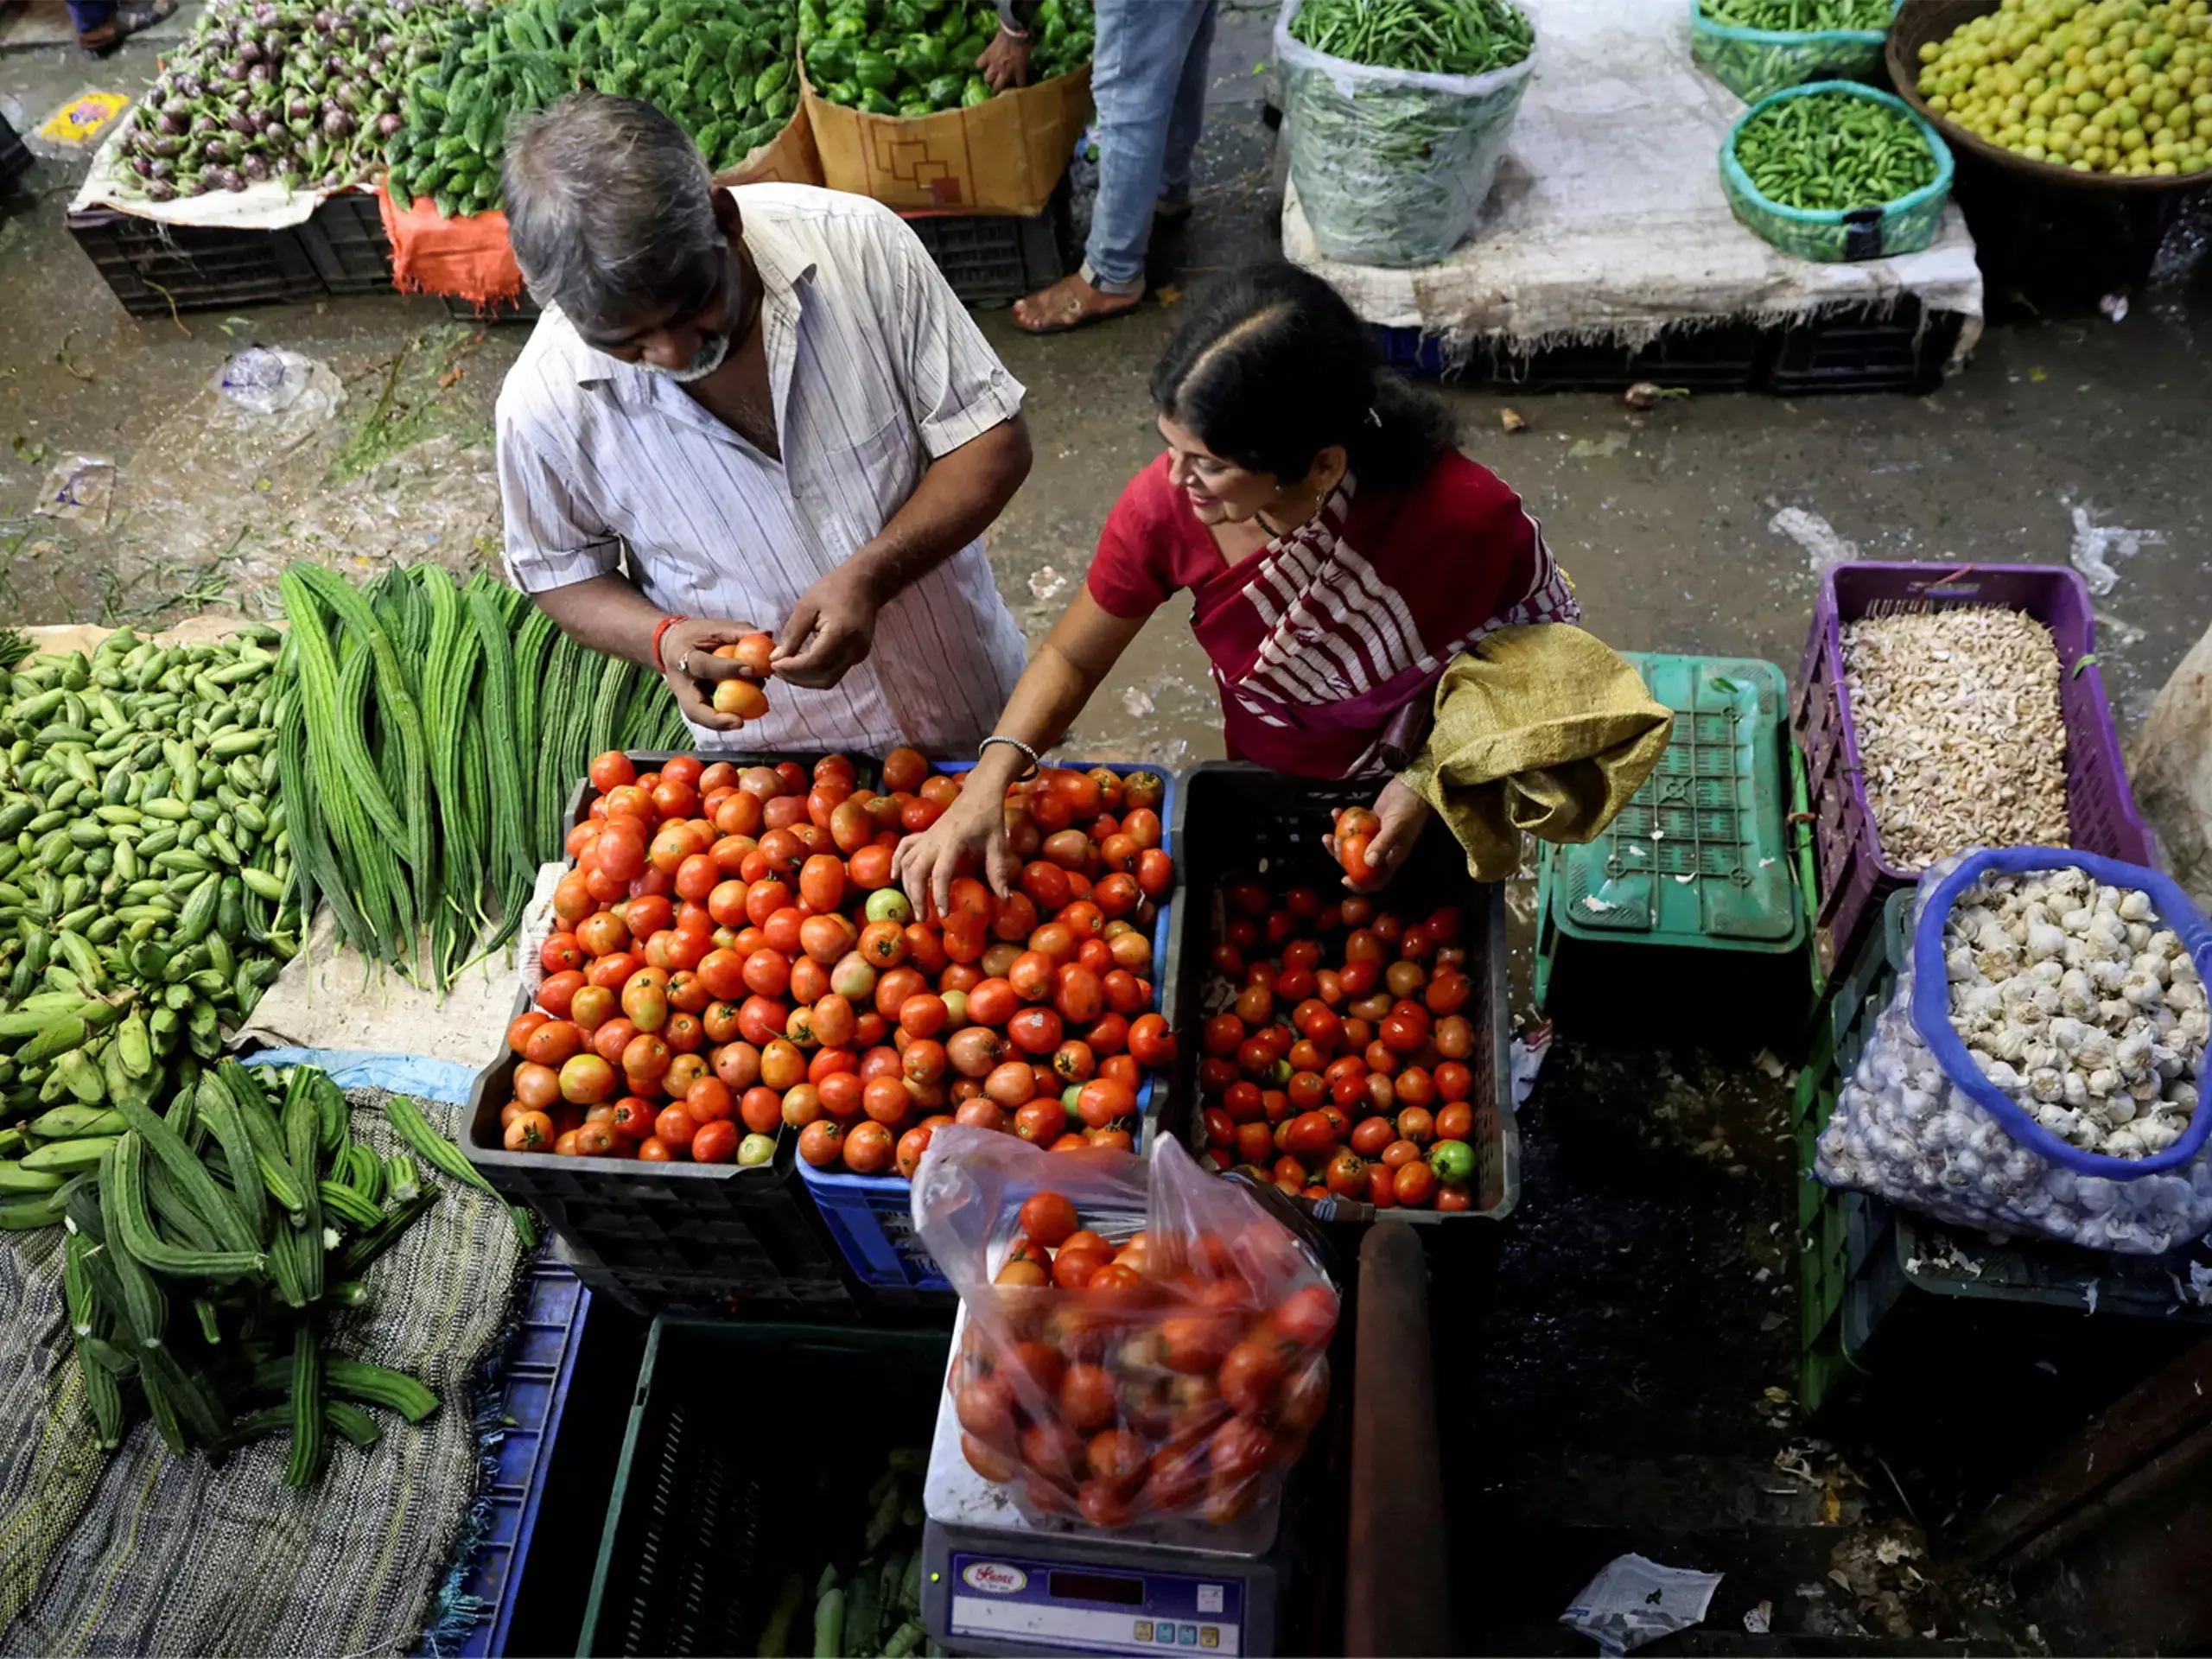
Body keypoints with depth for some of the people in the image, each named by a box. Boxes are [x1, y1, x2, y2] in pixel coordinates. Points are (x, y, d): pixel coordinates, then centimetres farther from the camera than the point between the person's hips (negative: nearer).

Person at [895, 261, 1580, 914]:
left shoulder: (1462, 515, -37)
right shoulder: (1165, 506, -31)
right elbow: (1071, 657, -15)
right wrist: (987, 785, -31)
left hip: (1440, 812, -1)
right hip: (1268, 808, 1)